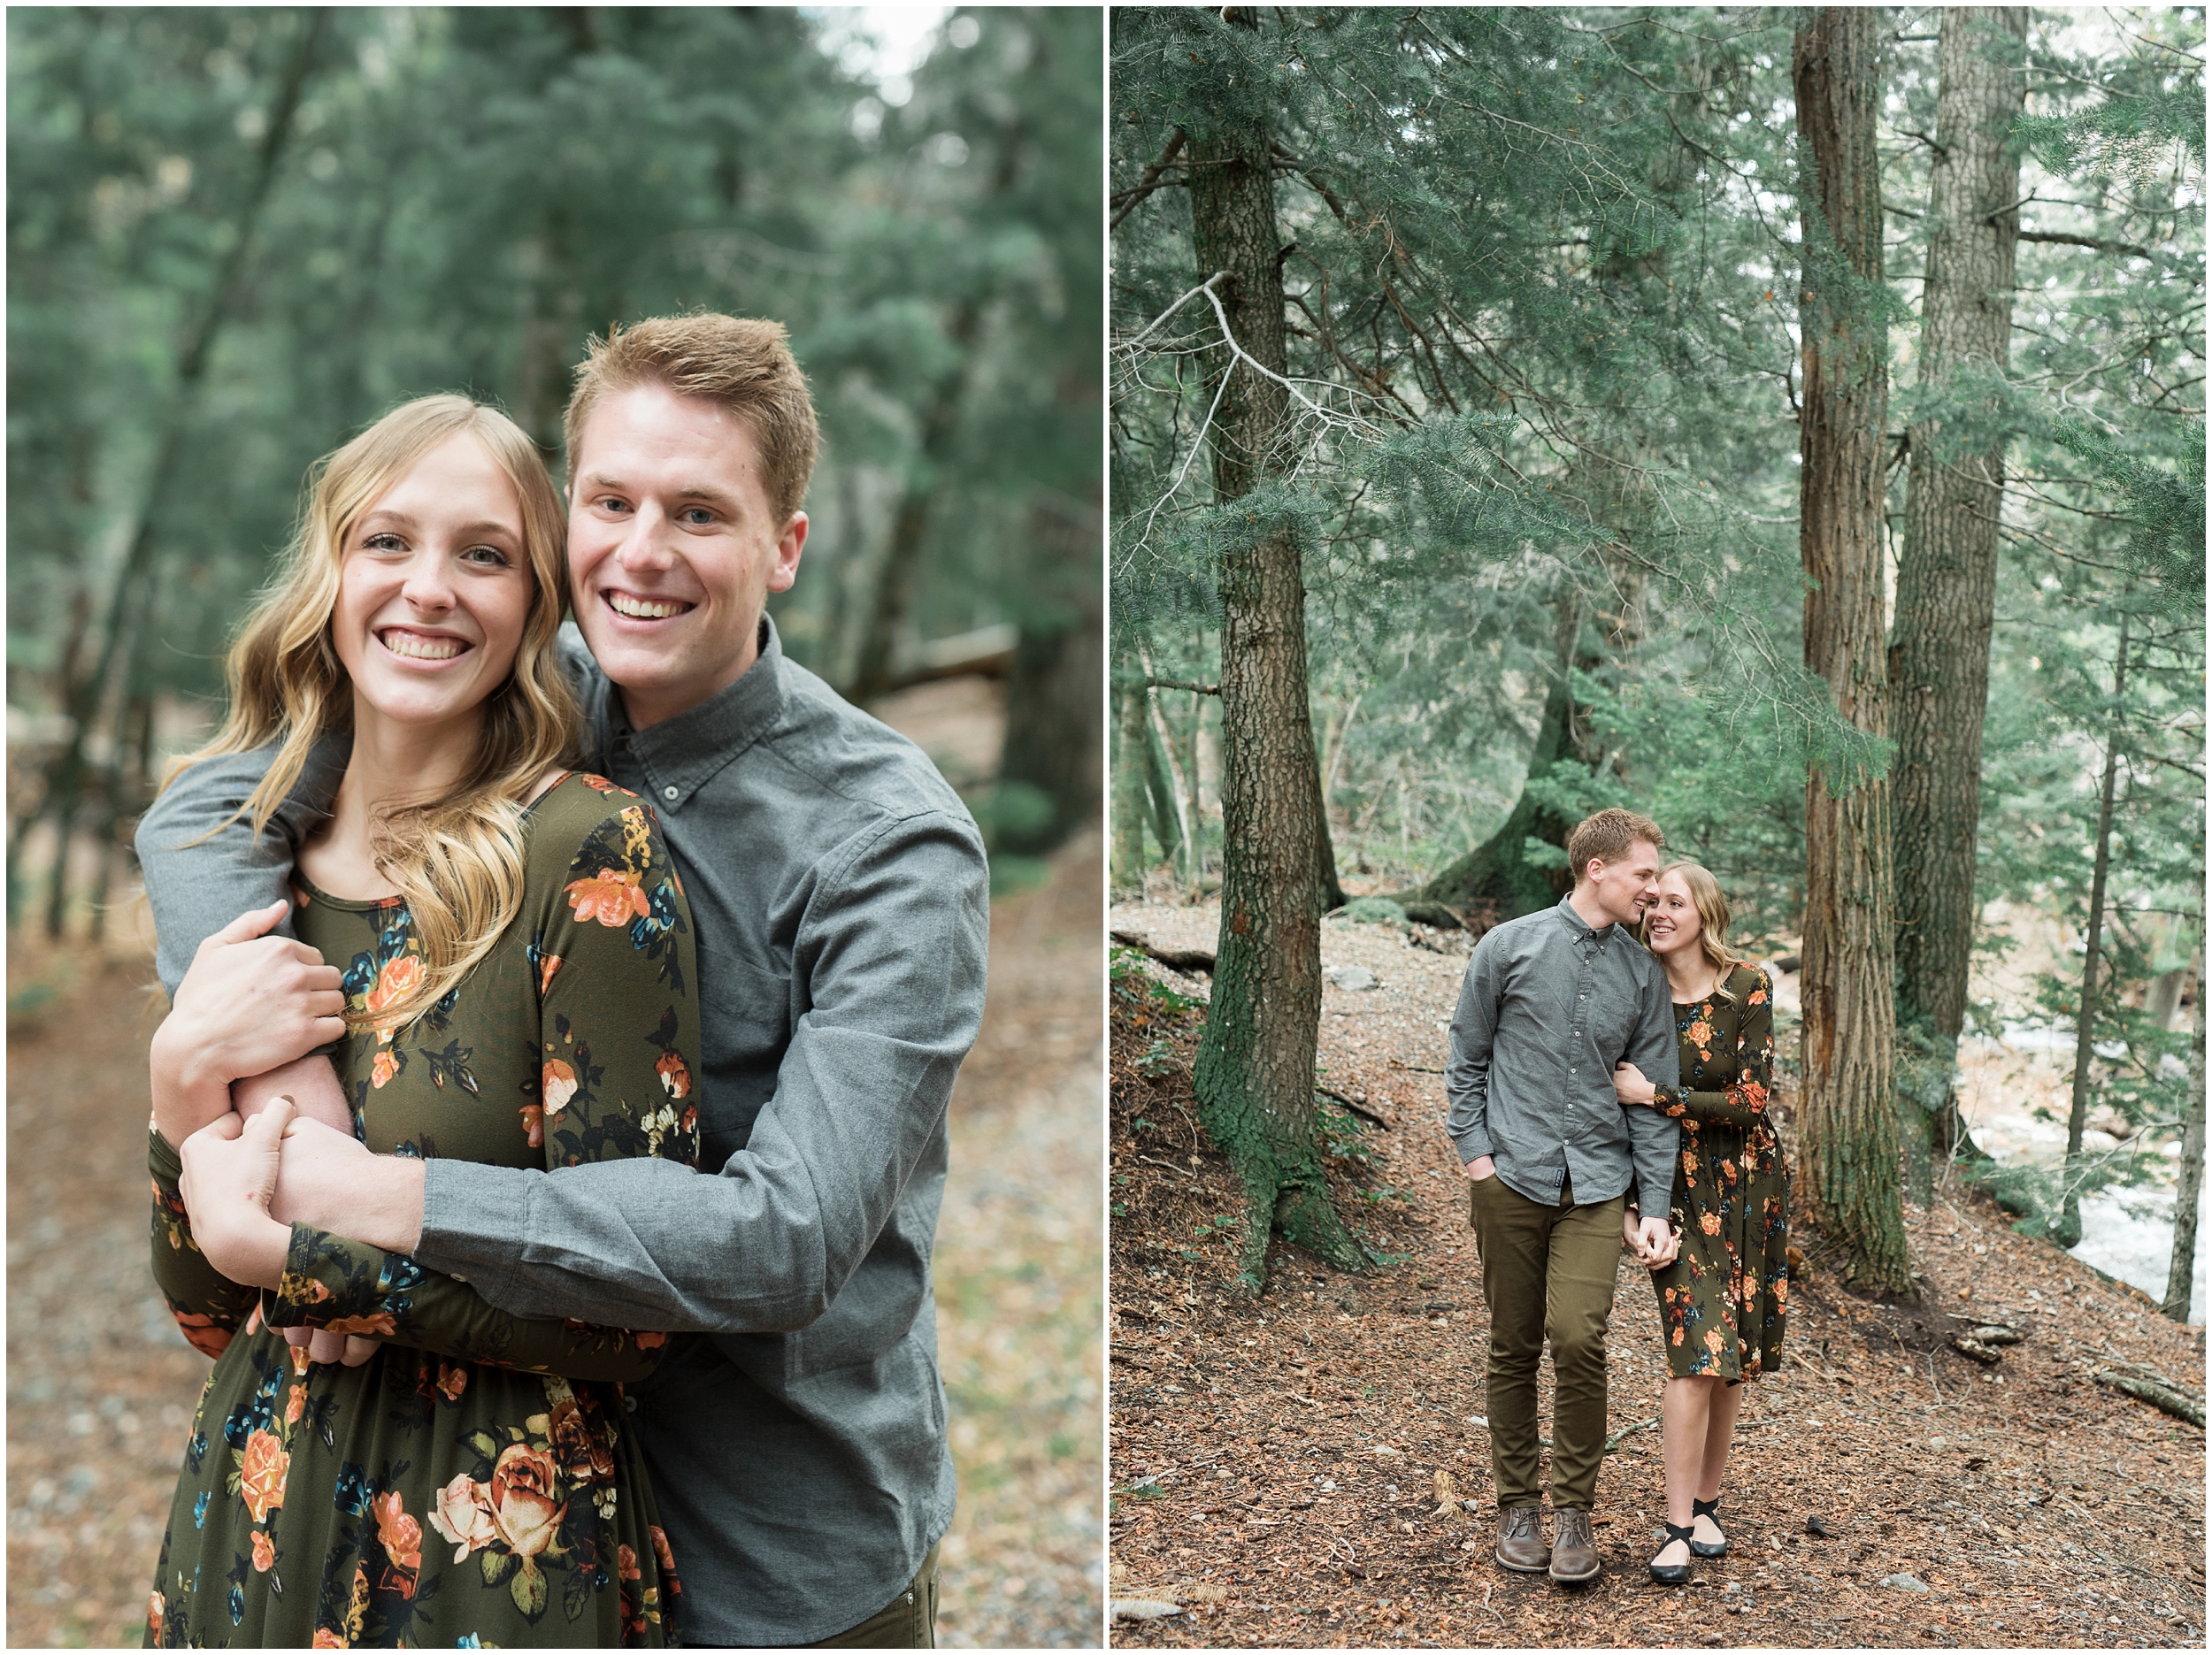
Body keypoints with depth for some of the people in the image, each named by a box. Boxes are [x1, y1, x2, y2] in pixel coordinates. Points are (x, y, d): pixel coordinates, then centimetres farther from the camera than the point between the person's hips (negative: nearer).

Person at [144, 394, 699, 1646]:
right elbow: (209, 1317, 5)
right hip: (247, 1541, 5)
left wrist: (283, 1249, -18)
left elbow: (636, 1309, -18)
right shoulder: (253, 868, 1)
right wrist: (182, 1102, -12)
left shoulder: (587, 855, -15)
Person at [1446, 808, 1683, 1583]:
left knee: (1579, 1340, -12)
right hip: (1512, 1178, -1)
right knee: (1514, 1348, 6)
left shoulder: (1643, 973, 7)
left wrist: (1656, 1205, 1)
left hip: (1596, 1185, 1)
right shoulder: (1508, 947, 1)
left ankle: (1573, 1512, 4)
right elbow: (1466, 1061, 8)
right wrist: (1475, 1154, -2)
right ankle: (1517, 1507, 20)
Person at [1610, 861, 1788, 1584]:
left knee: (1732, 1354, 7)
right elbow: (1623, 1093, 7)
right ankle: (1677, 1528, -7)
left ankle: (1706, 1504, 22)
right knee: (1696, 1353, -11)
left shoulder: (1748, 988, -9)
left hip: (1747, 1181, 0)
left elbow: (1750, 1101, -13)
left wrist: (1656, 1096, -16)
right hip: (1676, 1185, 0)